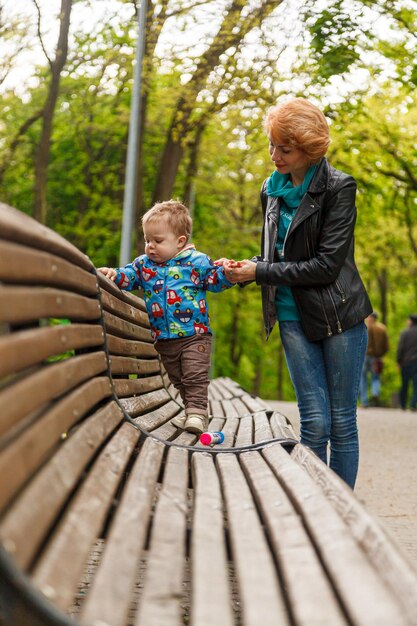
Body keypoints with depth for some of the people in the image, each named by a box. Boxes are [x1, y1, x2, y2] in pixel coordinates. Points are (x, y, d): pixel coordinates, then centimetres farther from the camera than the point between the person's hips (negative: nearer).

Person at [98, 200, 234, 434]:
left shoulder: (197, 261, -4)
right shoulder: (144, 264, 6)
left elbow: (214, 280, -1)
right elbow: (128, 276, 8)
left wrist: (225, 272, -22)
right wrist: (114, 274, -13)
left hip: (194, 334, -5)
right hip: (163, 338, 5)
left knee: (195, 376, -10)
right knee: (178, 379, 14)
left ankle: (197, 412, -5)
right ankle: (192, 410, 27)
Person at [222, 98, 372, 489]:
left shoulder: (339, 188, -9)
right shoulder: (271, 189, 10)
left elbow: (326, 265, -15)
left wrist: (260, 273, -13)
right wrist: (241, 269, -2)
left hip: (339, 313, -4)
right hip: (294, 317, 4)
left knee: (342, 422, 2)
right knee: (314, 423, 1)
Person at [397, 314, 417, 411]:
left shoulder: (405, 333, -4)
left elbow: (400, 348, -6)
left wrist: (398, 361, 1)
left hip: (406, 362, -1)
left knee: (404, 385, 9)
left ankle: (403, 405, 14)